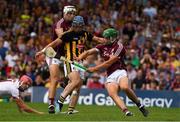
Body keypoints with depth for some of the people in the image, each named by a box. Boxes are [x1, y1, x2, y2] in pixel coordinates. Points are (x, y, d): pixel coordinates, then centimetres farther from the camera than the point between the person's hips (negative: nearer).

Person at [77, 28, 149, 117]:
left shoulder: (119, 47, -2)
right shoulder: (103, 47, 19)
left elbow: (109, 62, -7)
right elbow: (89, 52, 11)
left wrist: (95, 68, -6)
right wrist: (80, 57, -10)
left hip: (120, 72, -4)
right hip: (110, 76, 4)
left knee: (124, 87, -35)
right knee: (112, 94, -27)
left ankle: (139, 105, -15)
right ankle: (126, 111, -39)